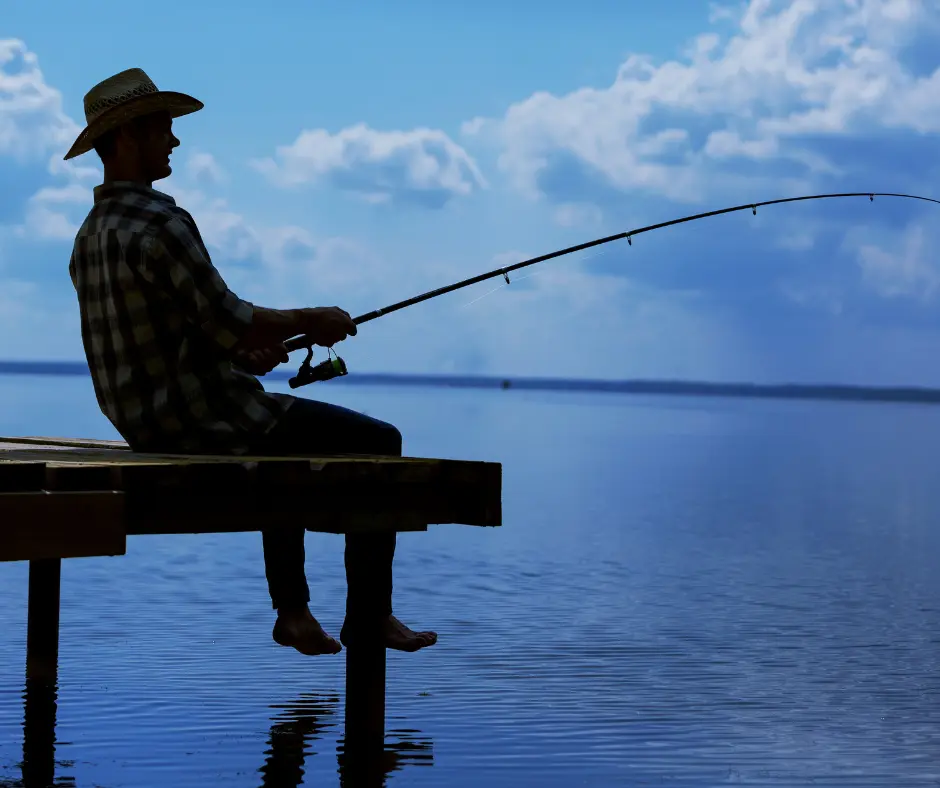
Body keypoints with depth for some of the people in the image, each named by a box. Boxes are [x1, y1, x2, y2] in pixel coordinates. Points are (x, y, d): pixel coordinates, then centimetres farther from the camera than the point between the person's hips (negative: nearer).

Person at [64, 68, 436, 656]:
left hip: (149, 425, 10)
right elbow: (228, 320, -21)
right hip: (205, 421, -10)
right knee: (377, 443, 4)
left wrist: (243, 353, 17)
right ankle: (368, 618, 8)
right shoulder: (160, 224, -22)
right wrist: (311, 320, -5)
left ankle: (293, 609, 32)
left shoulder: (90, 235, 10)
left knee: (285, 438, 36)